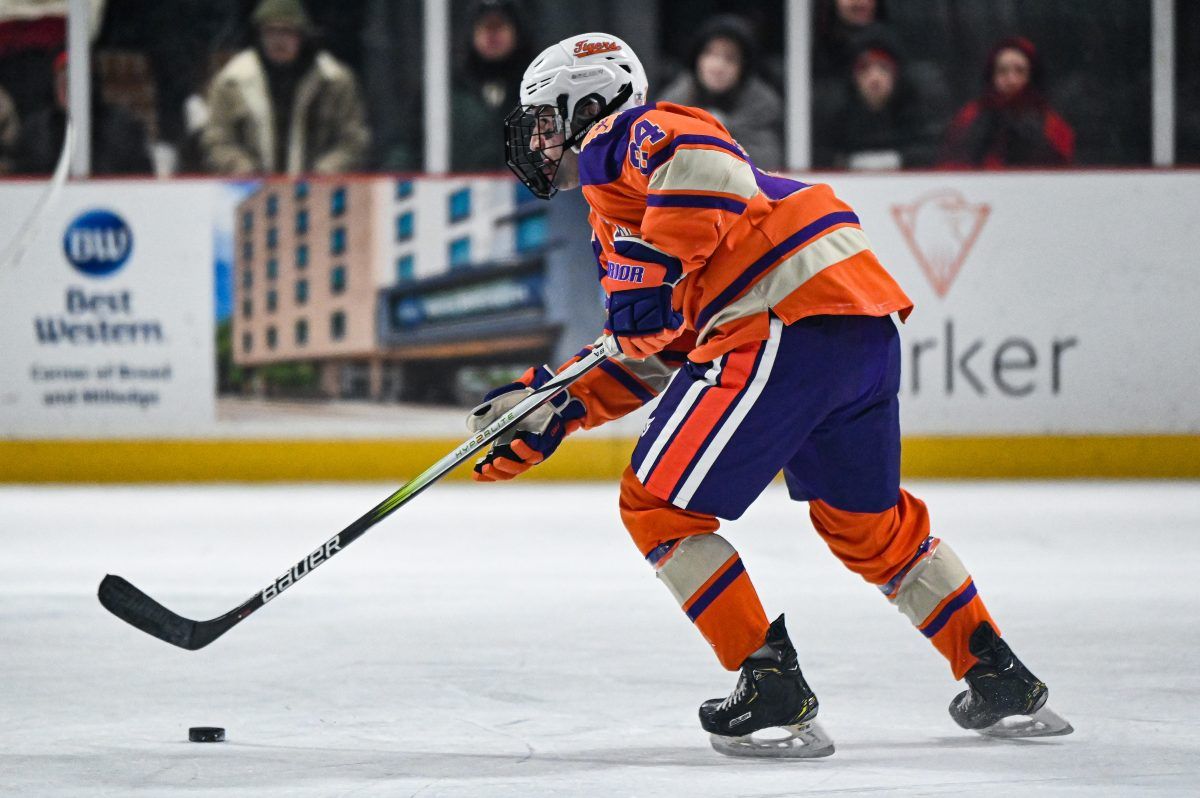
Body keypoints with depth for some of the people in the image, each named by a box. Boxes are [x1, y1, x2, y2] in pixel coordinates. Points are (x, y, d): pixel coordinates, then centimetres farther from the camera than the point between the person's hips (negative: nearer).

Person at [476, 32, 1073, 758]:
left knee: (660, 506, -1)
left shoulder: (617, 139, 4)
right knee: (866, 521, 26)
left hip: (789, 327, -10)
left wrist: (654, 270, -18)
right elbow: (646, 359, 32)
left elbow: (704, 157, -19)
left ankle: (772, 686, -3)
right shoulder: (615, 210, 33)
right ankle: (1001, 681, 30)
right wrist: (549, 407, 27)